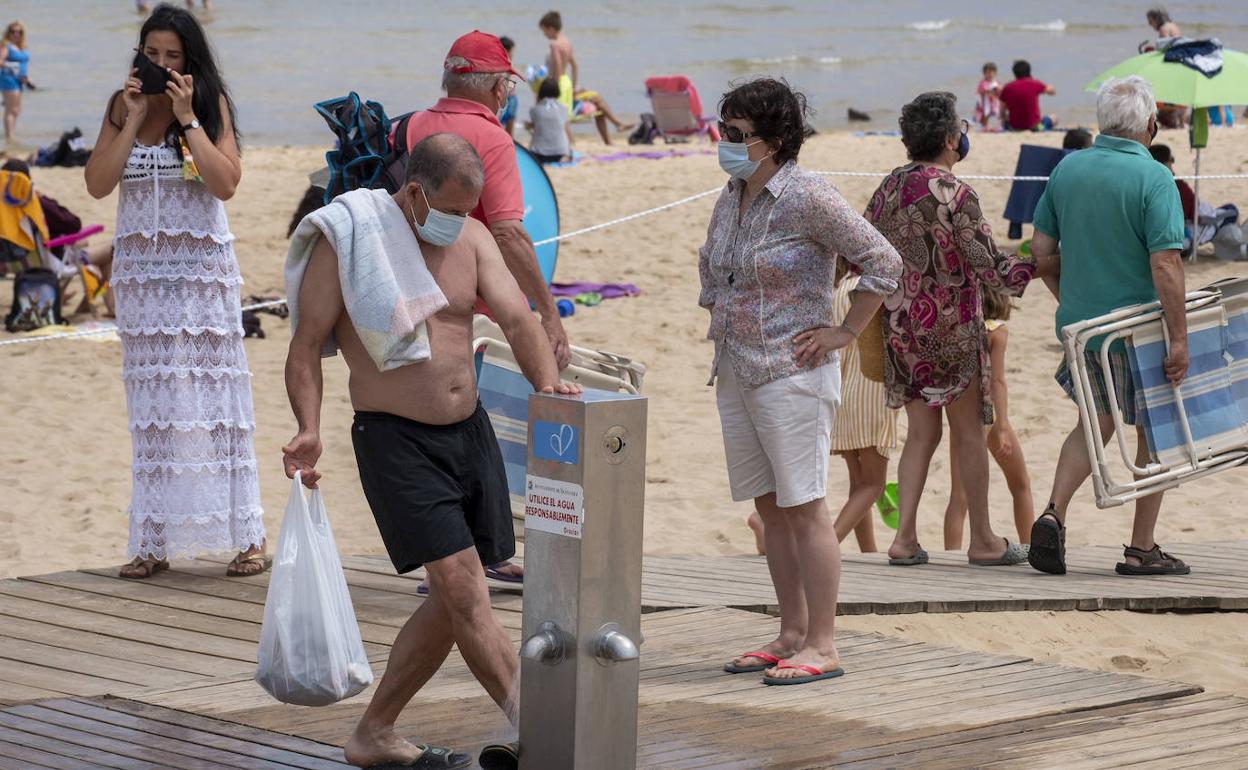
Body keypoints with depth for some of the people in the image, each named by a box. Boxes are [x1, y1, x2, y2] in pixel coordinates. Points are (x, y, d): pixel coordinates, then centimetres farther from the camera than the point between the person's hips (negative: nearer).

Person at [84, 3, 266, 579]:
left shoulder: (212, 104, -1)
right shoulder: (122, 105, 6)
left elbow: (226, 183, -12)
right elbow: (97, 183, -3)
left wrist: (186, 118, -15)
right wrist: (133, 119, -9)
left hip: (202, 267, -3)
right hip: (140, 268, 3)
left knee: (213, 394, -3)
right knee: (151, 400, 3)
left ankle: (246, 536, 1)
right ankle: (154, 542, 6)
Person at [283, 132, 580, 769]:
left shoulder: (471, 238, 6)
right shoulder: (345, 239, -9)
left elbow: (515, 316, -7)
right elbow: (305, 346, -7)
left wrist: (548, 384, -25)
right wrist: (309, 430, -21)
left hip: (470, 431, 6)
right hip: (395, 439, -6)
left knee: (454, 601, 8)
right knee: (463, 586, -14)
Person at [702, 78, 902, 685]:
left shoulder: (807, 197, -14)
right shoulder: (730, 198, 10)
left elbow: (882, 260, -14)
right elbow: (708, 265, 30)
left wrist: (846, 332, -11)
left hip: (791, 373, -8)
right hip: (734, 373, 8)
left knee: (804, 509, -6)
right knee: (770, 509, 12)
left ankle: (821, 646, -2)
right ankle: (790, 635, 19)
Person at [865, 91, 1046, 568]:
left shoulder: (889, 188, 4)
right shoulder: (955, 194, -16)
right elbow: (989, 266, -14)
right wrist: (1032, 268, 1)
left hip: (900, 327, 6)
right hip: (950, 327, -6)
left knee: (921, 433, 12)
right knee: (968, 432, 6)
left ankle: (905, 537, 3)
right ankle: (983, 541, 13)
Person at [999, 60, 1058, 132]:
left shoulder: (1007, 87, -4)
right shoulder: (1035, 84, -8)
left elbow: (1002, 113, 3)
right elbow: (1052, 91, 13)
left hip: (1013, 127, 2)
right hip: (1033, 125, -2)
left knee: (1004, 120, 36)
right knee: (1054, 118, 25)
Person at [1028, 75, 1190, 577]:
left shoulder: (1067, 169, 2)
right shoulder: (1153, 178, -15)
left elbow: (1041, 248, 8)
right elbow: (1165, 264, -22)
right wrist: (1179, 339, -19)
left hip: (1080, 323, 5)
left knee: (1097, 422, 21)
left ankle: (1053, 514, 1)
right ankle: (1141, 550, 13)